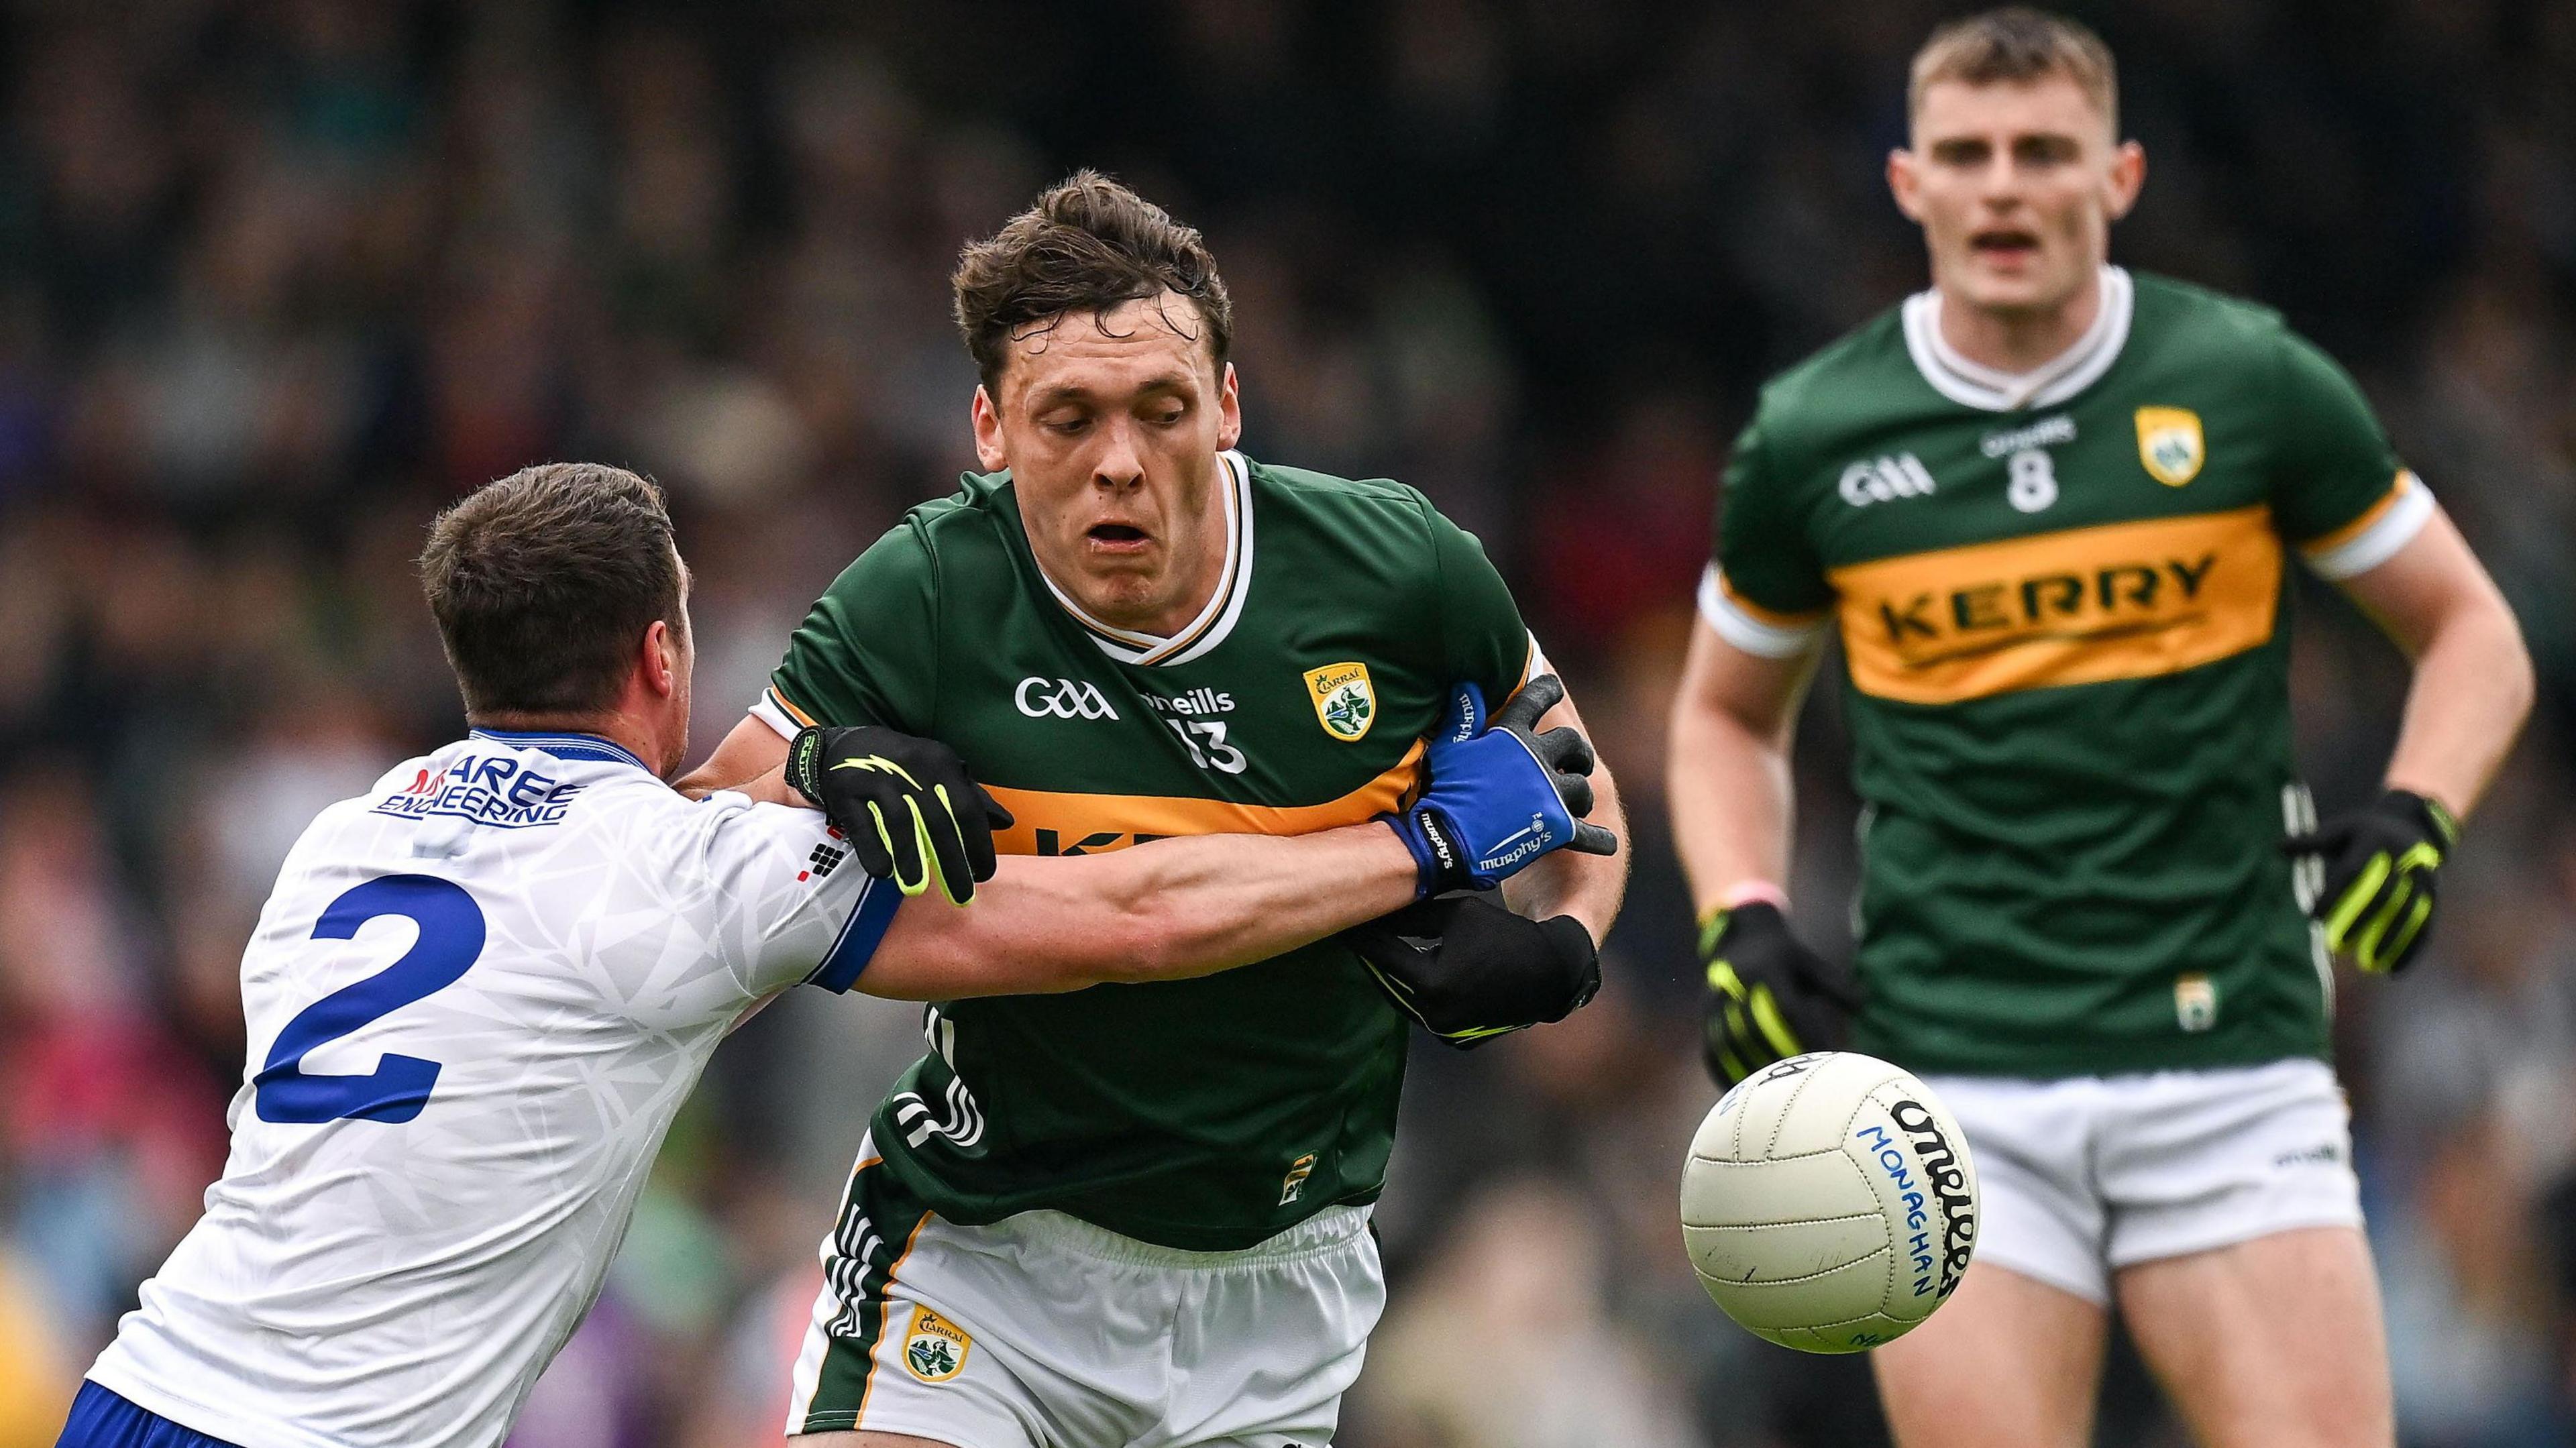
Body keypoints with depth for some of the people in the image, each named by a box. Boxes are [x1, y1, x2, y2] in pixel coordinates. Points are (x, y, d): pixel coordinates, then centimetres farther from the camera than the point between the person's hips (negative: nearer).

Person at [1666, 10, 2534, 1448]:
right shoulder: (1812, 437, 4)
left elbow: (2473, 633, 11)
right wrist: (1741, 924, 5)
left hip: (2230, 1063, 0)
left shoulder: (2253, 383, 1)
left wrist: (2416, 821, -7)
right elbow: (1728, 710, 22)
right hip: (1956, 1093, 1)